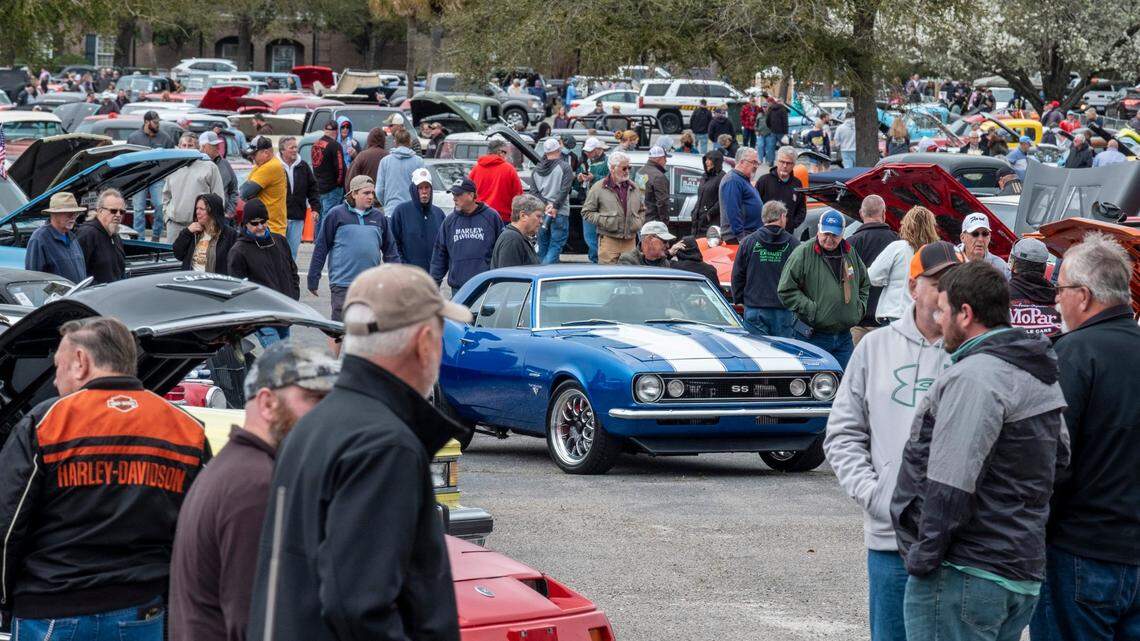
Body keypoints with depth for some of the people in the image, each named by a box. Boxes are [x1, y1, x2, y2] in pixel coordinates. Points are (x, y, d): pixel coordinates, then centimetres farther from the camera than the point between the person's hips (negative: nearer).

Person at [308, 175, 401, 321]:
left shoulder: (379, 217, 11)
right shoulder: (336, 215, -1)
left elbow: (390, 249, 16)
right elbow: (321, 248, 1)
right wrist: (313, 279, -1)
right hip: (342, 285, -4)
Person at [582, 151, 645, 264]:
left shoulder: (634, 188, 14)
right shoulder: (598, 188, 0)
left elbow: (642, 210, 28)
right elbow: (586, 212, 2)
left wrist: (639, 222, 8)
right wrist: (603, 221, -11)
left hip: (630, 242, 4)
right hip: (609, 241, -4)